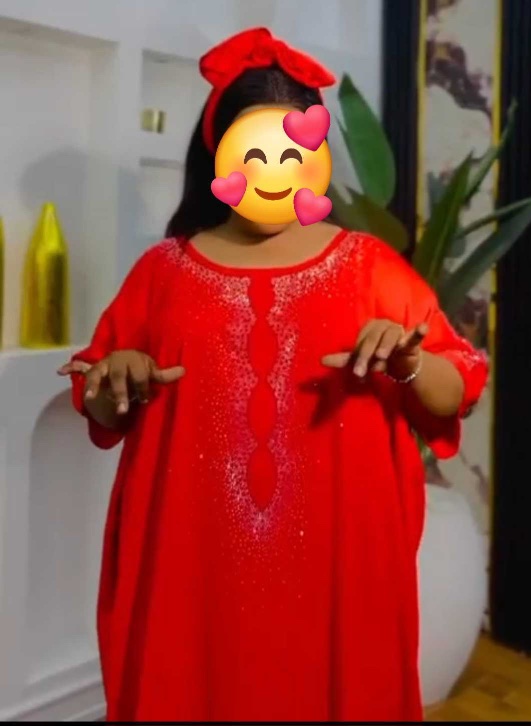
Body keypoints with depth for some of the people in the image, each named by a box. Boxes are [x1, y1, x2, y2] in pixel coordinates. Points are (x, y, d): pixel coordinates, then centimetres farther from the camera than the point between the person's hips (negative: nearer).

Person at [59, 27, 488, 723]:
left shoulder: (368, 264, 2)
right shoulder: (165, 269, 4)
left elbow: (454, 397, 1)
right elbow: (105, 413, 10)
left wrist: (408, 366, -19)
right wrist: (120, 382, -11)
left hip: (334, 557, 0)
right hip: (193, 561, 1)